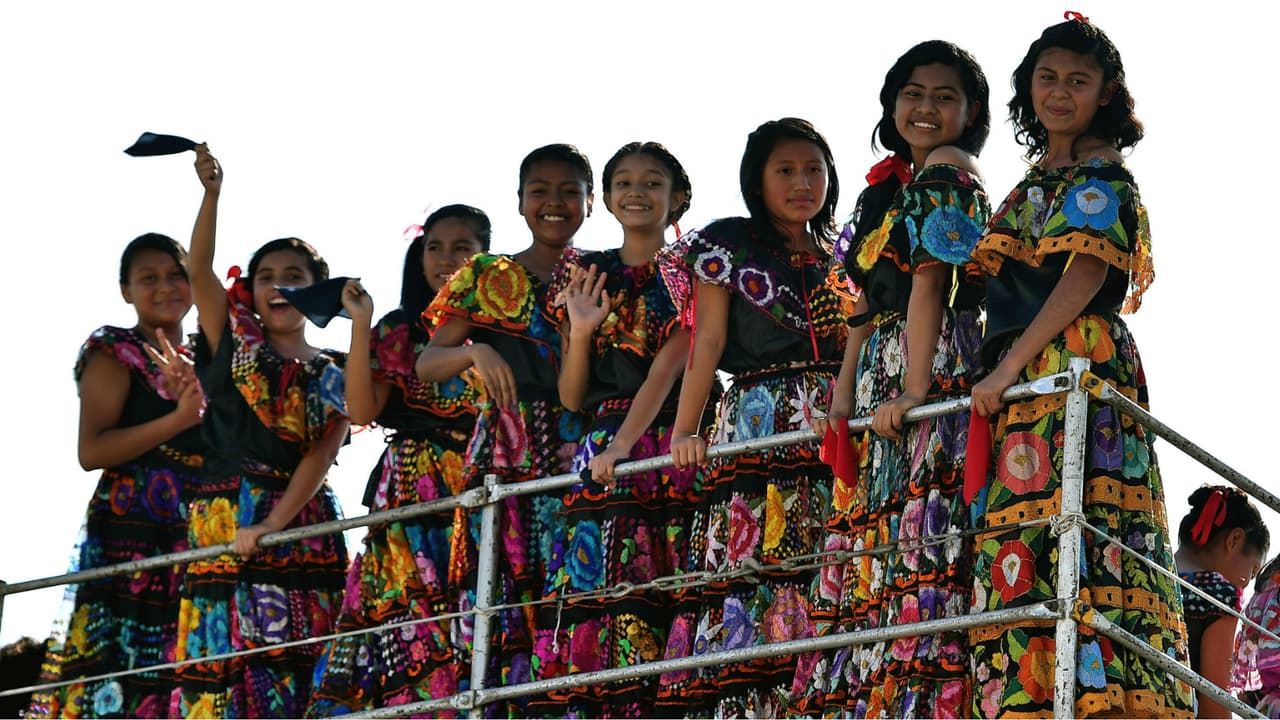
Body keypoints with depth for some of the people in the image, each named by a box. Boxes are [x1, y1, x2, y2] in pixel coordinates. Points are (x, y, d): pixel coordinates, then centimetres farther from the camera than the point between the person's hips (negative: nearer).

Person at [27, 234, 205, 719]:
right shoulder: (116, 354, 2)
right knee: (116, 675, -13)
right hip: (128, 540, -6)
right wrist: (179, 419, -17)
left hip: (197, 542, 6)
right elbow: (91, 452, -10)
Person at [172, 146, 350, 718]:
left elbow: (321, 455, -1)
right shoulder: (234, 346, 14)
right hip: (222, 529, 0)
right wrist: (212, 191, -13)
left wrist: (272, 524, -15)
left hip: (301, 530, 0)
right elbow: (199, 270, 0)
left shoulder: (335, 375, 12)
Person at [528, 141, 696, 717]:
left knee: (658, 610, -12)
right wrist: (579, 332, -6)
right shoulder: (584, 275, 15)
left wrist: (624, 444, -21)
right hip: (600, 456, 3)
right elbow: (571, 398, 12)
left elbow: (668, 366, -9)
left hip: (670, 450, -3)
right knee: (589, 604, -10)